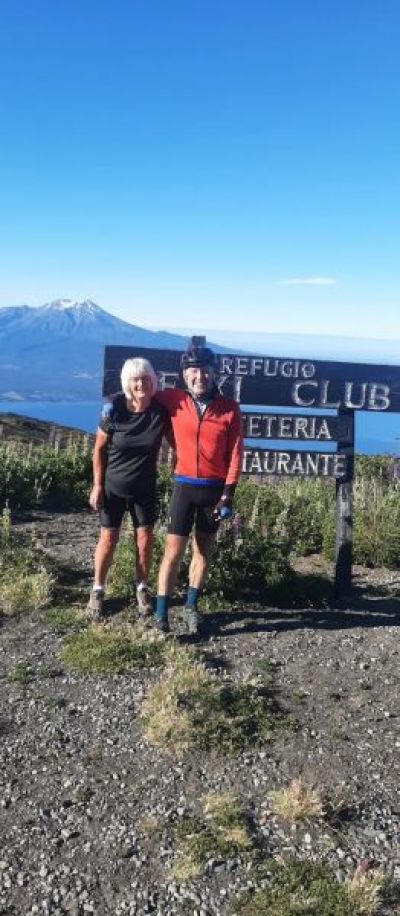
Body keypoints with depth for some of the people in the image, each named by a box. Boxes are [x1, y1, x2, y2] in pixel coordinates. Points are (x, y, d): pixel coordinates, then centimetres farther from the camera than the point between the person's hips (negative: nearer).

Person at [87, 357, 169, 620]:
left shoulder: (162, 411, -15)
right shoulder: (114, 408, -18)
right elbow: (99, 449, -8)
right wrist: (97, 486, -7)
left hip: (145, 488, 1)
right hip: (113, 485, -1)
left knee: (145, 539, 7)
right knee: (108, 539, 6)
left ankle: (142, 588, 28)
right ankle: (98, 590, 24)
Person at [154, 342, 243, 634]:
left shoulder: (230, 409, -4)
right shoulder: (174, 400, -4)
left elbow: (235, 454, -3)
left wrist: (228, 494, -7)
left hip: (215, 488, 1)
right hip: (185, 486, -1)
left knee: (203, 550, 12)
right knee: (174, 551, -4)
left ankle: (191, 606, 27)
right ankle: (161, 614, 5)